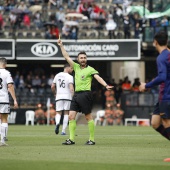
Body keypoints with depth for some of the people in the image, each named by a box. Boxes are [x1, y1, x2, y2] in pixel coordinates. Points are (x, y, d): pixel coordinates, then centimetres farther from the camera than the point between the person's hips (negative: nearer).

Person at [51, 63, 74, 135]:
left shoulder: (57, 75, 9)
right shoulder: (69, 77, -7)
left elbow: (52, 87, 11)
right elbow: (71, 88, -18)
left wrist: (55, 93, 27)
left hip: (59, 97, 3)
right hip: (67, 96, -3)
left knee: (58, 113, 8)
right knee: (66, 113, 8)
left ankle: (57, 123, -27)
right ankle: (63, 131, 3)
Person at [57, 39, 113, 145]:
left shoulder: (90, 69, -1)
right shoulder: (76, 67, 15)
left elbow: (98, 77, -13)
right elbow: (67, 57, 18)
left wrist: (106, 85, -29)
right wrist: (61, 46, 15)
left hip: (85, 94, -6)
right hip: (76, 94, 6)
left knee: (88, 117, -3)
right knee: (71, 116, -1)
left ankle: (92, 139, 2)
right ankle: (71, 139, 0)